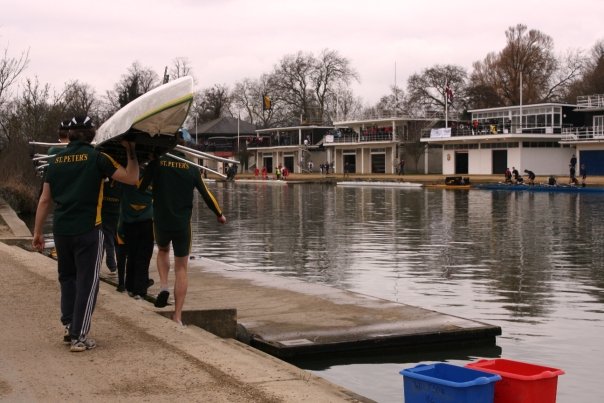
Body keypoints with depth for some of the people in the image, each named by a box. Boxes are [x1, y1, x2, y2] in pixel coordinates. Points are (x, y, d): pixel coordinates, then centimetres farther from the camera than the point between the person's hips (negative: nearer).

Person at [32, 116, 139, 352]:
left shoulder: (56, 161, 8)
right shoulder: (96, 158, -6)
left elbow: (45, 200, 9)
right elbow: (131, 178, -6)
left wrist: (38, 231, 15)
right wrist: (130, 152, 7)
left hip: (61, 229, 5)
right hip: (88, 229, -5)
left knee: (67, 278, 20)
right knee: (86, 282, 1)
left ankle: (69, 327, 19)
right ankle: (79, 336, -1)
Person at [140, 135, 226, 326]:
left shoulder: (156, 164, -4)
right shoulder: (191, 169, 0)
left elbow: (140, 187, 0)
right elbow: (206, 195, 9)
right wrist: (219, 215, 24)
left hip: (161, 222, 0)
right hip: (183, 224, 0)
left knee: (162, 250, 31)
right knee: (181, 269, 8)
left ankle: (163, 286, 6)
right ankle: (177, 316, 4)